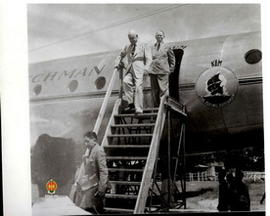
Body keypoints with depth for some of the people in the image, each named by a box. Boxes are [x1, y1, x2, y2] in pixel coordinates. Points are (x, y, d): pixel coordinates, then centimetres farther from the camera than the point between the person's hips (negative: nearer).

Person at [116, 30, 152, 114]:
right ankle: (130, 103, -19)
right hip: (129, 70, 3)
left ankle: (139, 110, -14)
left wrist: (146, 68, -11)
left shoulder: (143, 47, 9)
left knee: (138, 87, -14)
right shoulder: (127, 47, 20)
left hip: (139, 70, -3)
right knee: (126, 81, -25)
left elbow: (148, 59, 3)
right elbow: (121, 55, 35)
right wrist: (118, 63, 19)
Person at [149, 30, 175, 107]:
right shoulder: (151, 47, 14)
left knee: (163, 89, -10)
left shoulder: (167, 47, 6)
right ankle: (156, 106, 7)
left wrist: (170, 70, 4)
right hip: (153, 71, 3)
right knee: (154, 90, 2)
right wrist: (149, 68, 12)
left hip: (163, 71, -3)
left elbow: (172, 60, 11)